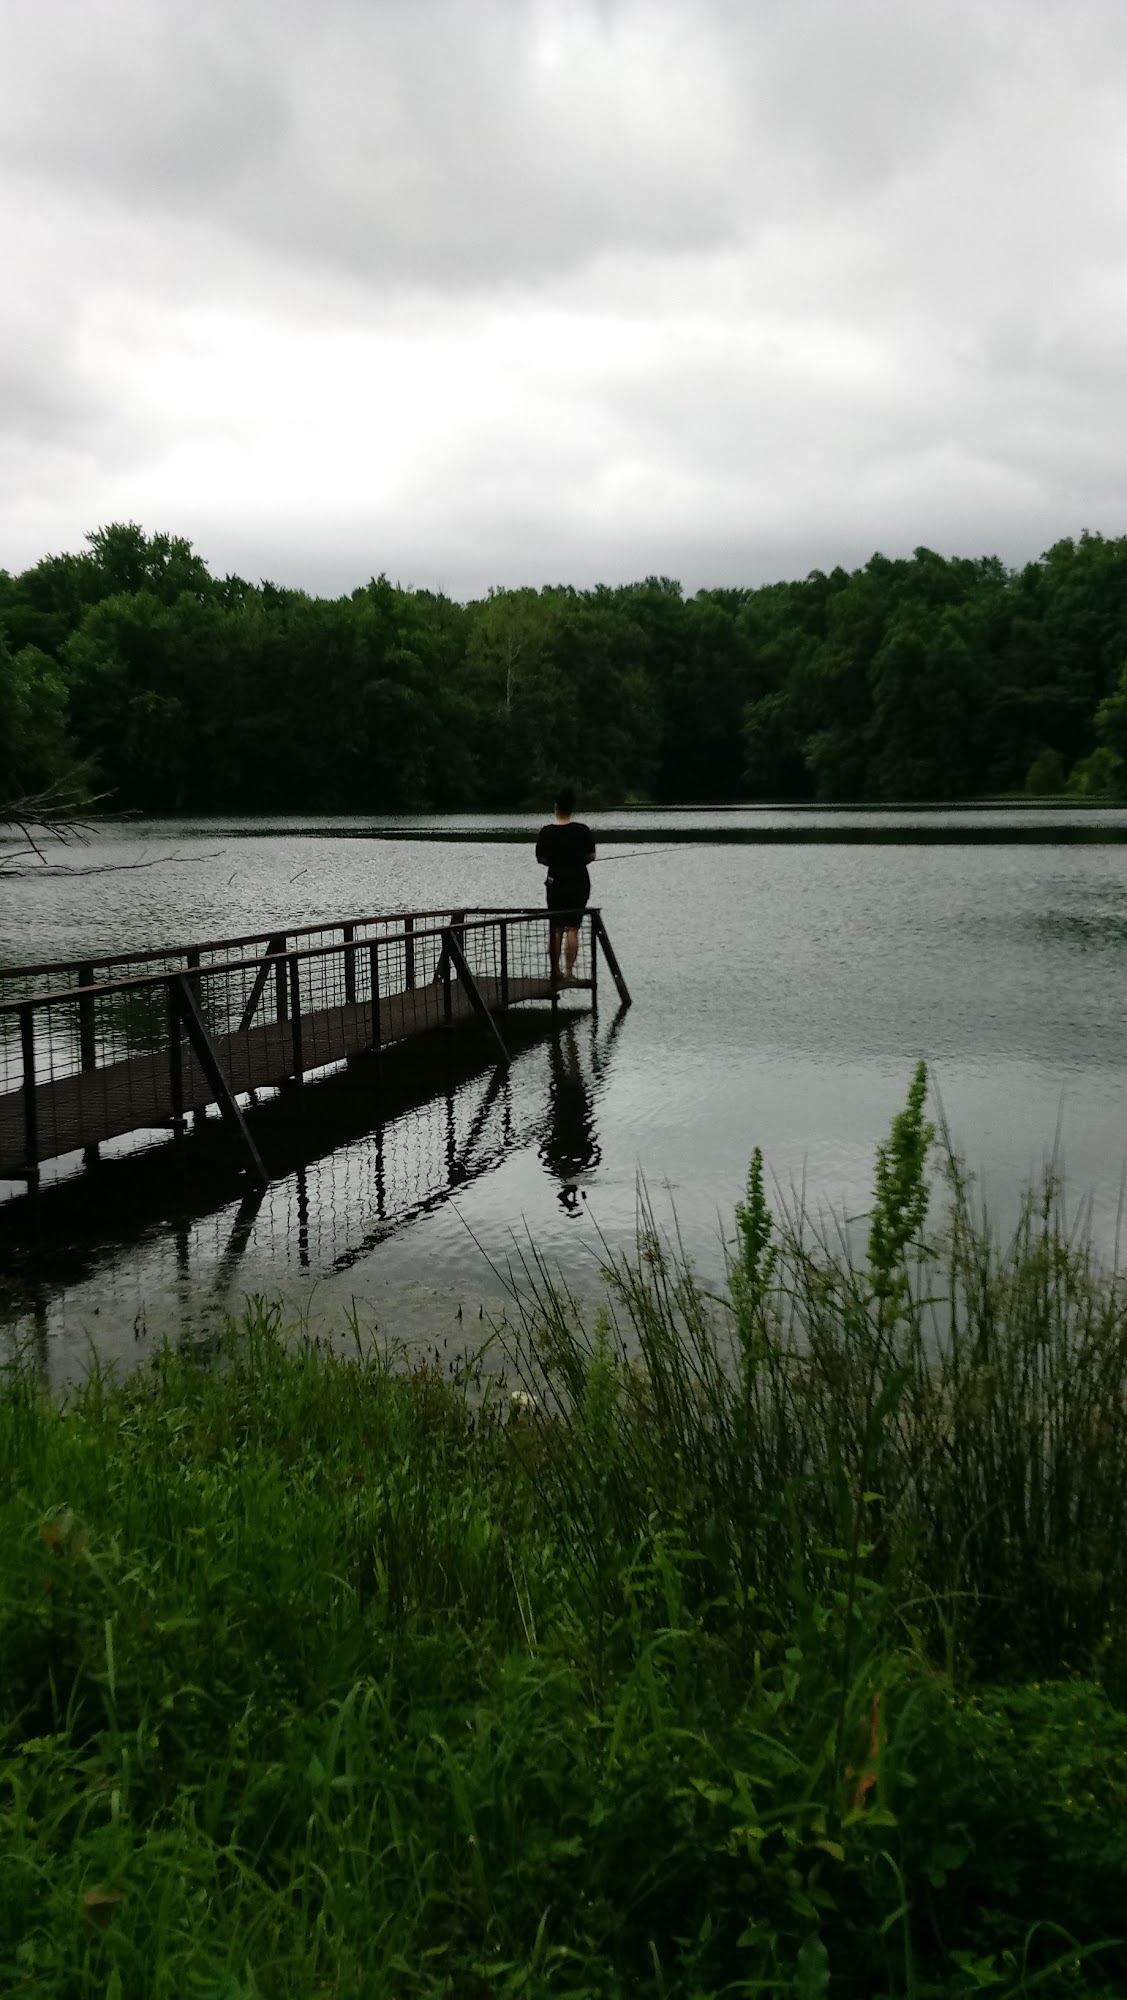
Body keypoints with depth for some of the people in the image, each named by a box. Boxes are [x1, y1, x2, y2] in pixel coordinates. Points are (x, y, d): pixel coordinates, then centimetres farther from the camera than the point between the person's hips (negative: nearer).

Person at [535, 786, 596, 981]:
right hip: (579, 883, -1)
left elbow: (542, 859, -3)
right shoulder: (582, 830, -8)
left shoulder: (546, 832, -6)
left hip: (556, 883, 1)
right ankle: (568, 972, -2)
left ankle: (555, 971, 13)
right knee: (572, 928, 1)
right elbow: (591, 856, -4)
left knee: (555, 928, 11)